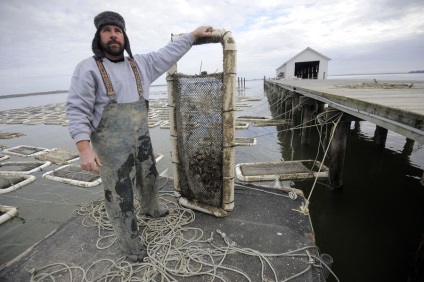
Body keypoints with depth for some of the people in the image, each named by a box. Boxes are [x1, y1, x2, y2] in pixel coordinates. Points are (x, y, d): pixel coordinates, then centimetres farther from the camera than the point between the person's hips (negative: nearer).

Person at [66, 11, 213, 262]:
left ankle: (151, 209, 56)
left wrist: (193, 35, 13)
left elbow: (169, 53, 12)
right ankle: (130, 242, 29)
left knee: (149, 178, 25)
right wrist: (85, 148, -22)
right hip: (113, 146, -5)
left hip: (142, 139, 6)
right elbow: (77, 110, -13)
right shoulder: (88, 69, -9)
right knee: (120, 195, 7)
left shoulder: (141, 64, 5)